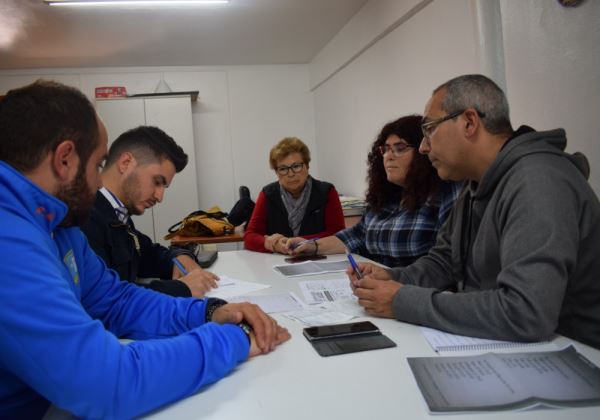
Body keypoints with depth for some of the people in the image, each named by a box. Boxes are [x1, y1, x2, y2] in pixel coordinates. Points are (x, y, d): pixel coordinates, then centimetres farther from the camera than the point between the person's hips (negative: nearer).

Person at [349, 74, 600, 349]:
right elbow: (443, 261, 14)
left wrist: (404, 301, -24)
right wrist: (392, 277, -6)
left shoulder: (536, 182, -23)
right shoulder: (478, 187, 7)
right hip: (492, 343, 7)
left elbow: (526, 314, -33)